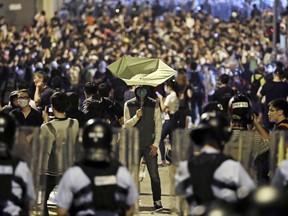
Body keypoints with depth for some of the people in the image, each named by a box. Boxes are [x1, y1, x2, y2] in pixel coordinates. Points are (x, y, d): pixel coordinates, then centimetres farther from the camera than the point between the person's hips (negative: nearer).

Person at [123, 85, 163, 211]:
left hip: (149, 145, -1)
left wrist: (156, 144, -4)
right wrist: (136, 117, -18)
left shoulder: (154, 104, 1)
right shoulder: (129, 105, 2)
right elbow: (126, 125, 1)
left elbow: (158, 124, 2)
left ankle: (157, 201, 1)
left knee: (154, 174, -4)